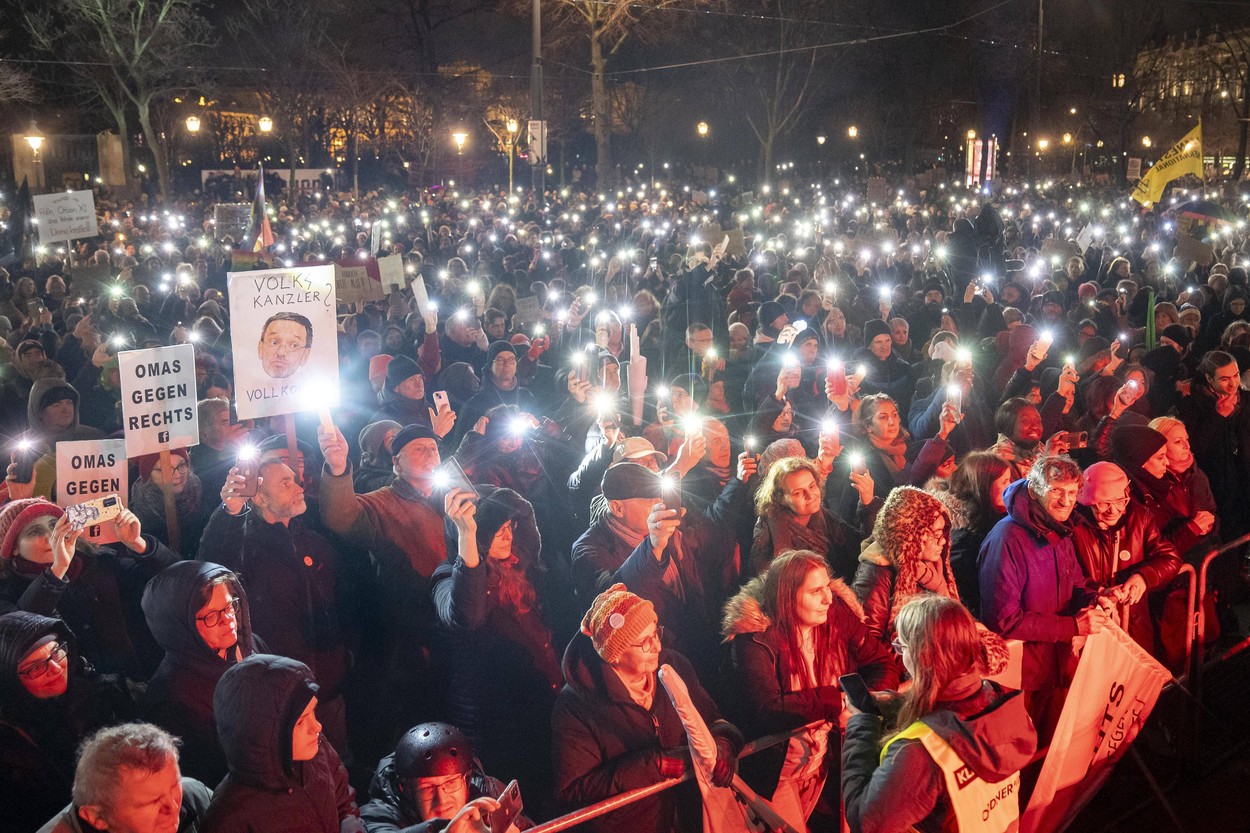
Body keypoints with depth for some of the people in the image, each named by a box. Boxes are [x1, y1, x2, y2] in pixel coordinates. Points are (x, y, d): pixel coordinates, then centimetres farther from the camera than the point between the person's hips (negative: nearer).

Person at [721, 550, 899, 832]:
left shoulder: (838, 615, -8)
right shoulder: (755, 637, -23)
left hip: (826, 755, 5)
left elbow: (883, 663, -7)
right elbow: (766, 710, -31)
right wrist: (836, 698, -30)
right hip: (777, 766, -5)